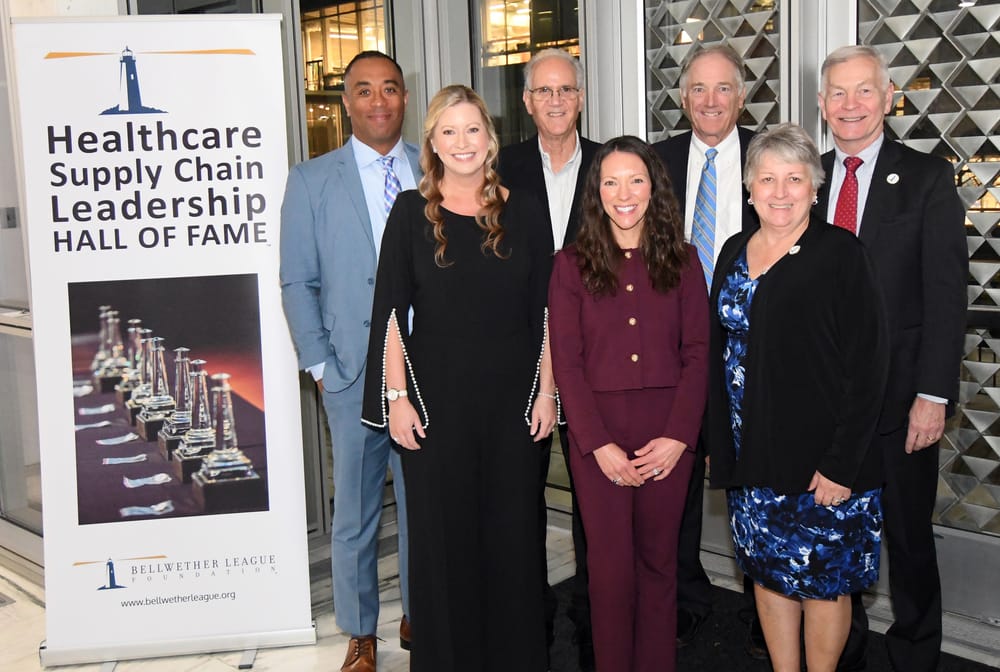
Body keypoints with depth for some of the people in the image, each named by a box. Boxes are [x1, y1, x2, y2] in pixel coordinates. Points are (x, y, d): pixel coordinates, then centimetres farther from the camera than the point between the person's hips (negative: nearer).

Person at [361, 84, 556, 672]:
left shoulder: (523, 211, 4)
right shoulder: (412, 212, 0)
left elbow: (545, 309, 6)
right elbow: (391, 311, -1)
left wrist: (546, 390, 2)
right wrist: (397, 396, -6)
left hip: (511, 398, 1)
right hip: (436, 399, -1)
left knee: (513, 531, 10)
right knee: (441, 532, 6)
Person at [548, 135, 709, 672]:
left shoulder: (681, 260, 6)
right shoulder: (572, 264, 2)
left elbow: (697, 354, 2)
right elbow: (565, 362, -2)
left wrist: (678, 436, -9)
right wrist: (600, 444, -10)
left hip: (668, 432, 1)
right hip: (596, 432, -1)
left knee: (658, 558, 9)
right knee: (610, 564, 3)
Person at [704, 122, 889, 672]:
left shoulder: (840, 255, -9)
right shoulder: (735, 253, 8)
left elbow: (867, 365, -13)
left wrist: (842, 464, -17)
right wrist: (718, 443, 7)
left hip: (820, 459, -5)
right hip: (750, 456, 5)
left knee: (823, 579, 7)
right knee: (768, 571, 14)